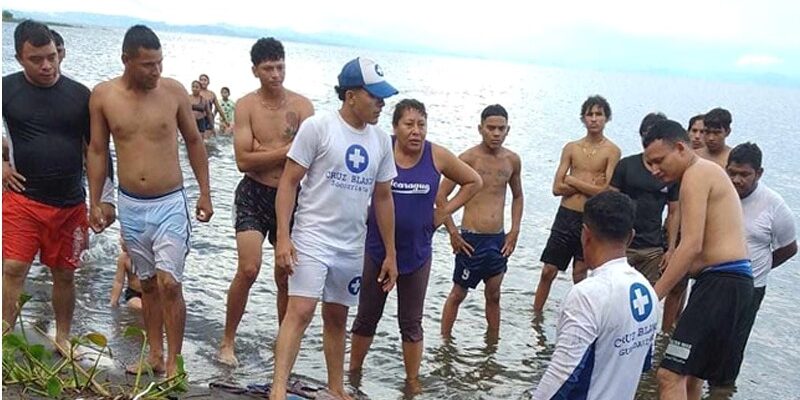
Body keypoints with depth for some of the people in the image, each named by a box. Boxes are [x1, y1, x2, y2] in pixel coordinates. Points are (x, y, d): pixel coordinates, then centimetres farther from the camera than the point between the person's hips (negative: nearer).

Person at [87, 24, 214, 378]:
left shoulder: (174, 91, -6)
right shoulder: (103, 95, -3)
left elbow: (194, 142, 4)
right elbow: (97, 151, 6)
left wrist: (204, 193, 3)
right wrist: (94, 202, 4)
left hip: (170, 203, -2)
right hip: (130, 205, 3)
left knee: (169, 283, -8)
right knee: (147, 283, 13)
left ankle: (173, 362, 5)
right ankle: (155, 355, 25)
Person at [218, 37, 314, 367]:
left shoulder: (302, 106, -2)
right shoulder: (246, 105, -5)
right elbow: (243, 160, -13)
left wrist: (264, 150, -18)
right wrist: (286, 150, -14)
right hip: (254, 195, -2)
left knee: (286, 277, 10)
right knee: (249, 269, -15)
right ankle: (228, 341, 5)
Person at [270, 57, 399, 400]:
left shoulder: (380, 140, 7)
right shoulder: (317, 127, -9)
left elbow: (383, 198, 13)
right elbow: (288, 182, -9)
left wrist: (390, 253, 12)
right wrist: (283, 237, -17)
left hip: (352, 246, 6)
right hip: (312, 238, -5)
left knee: (337, 319, 15)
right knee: (300, 311, -15)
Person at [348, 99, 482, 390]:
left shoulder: (438, 156, -5)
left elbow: (474, 182, 8)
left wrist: (444, 212, 2)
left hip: (416, 252, 1)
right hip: (377, 249, -1)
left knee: (411, 323, 12)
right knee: (367, 317, 13)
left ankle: (413, 382, 24)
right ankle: (353, 373, 30)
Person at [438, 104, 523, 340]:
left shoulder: (512, 160, 4)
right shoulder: (468, 158, -11)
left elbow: (517, 196, 19)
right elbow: (441, 196, -10)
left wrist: (514, 231, 9)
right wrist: (453, 233, -12)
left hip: (498, 239, 4)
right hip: (471, 239, -4)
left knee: (493, 295, 15)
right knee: (458, 294, 8)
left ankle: (493, 344, 27)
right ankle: (445, 341, 22)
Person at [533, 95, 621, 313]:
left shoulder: (612, 151, -5)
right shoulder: (571, 148, 4)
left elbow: (606, 191, -15)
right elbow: (557, 188, -1)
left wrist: (573, 181, -9)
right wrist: (590, 184, -11)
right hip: (566, 215, 3)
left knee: (579, 275, 7)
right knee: (548, 271, 6)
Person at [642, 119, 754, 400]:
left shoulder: (696, 174, -10)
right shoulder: (708, 172, 21)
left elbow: (692, 245, -20)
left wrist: (653, 296, -21)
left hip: (721, 282, -11)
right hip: (726, 281, 11)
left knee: (670, 375, -17)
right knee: (690, 374, 22)